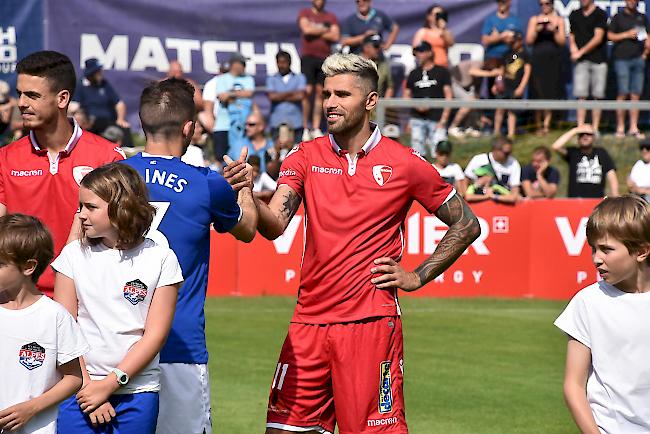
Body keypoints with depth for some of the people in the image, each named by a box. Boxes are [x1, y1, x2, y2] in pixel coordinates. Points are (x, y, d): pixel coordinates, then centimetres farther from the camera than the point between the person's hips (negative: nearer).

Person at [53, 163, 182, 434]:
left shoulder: (160, 259, -1)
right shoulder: (74, 255, 4)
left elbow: (155, 333, -5)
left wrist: (110, 384, -11)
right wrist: (86, 385, -9)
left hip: (137, 390, -1)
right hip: (81, 390, 1)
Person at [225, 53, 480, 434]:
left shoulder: (405, 164, 1)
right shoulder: (306, 157, 7)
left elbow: (467, 224, 10)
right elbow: (275, 225, -6)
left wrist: (419, 277, 2)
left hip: (371, 323, -3)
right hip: (309, 321, 3)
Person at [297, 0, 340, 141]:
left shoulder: (331, 17, 12)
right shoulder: (304, 13, 8)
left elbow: (335, 36, -1)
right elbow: (306, 29, -10)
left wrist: (316, 32, -5)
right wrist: (325, 30, 0)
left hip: (324, 58, 2)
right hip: (308, 56, -2)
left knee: (320, 92, 1)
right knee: (308, 92, -9)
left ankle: (316, 128, 4)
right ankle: (305, 129, -6)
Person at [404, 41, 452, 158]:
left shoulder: (442, 72, 5)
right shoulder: (414, 74, 16)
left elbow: (448, 96, 1)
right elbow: (406, 95, 18)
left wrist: (443, 120, -8)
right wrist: (416, 106, -4)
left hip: (436, 120, -3)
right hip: (417, 119, 3)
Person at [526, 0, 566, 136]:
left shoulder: (559, 20, 8)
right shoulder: (534, 20, 9)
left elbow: (562, 42, 3)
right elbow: (528, 41, 4)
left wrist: (554, 31, -13)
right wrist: (537, 30, -12)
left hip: (553, 60, 0)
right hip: (537, 59, 0)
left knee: (550, 94, -4)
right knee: (537, 94, -4)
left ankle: (546, 125, 0)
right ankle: (539, 125, 5)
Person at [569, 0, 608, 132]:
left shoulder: (600, 14, 0)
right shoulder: (574, 15, 14)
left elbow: (598, 38, -7)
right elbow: (571, 36, 19)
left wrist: (581, 52, -8)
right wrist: (573, 48, -2)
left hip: (598, 60, -3)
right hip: (581, 61, 3)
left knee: (597, 96, -1)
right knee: (581, 96, -5)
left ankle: (595, 128, 4)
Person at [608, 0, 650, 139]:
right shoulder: (618, 17, 6)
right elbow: (610, 36, 2)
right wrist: (627, 35, -9)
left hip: (638, 59, 3)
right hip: (622, 58, -3)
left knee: (636, 94, 1)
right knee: (623, 93, -6)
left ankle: (634, 128, 4)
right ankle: (620, 127, 0)